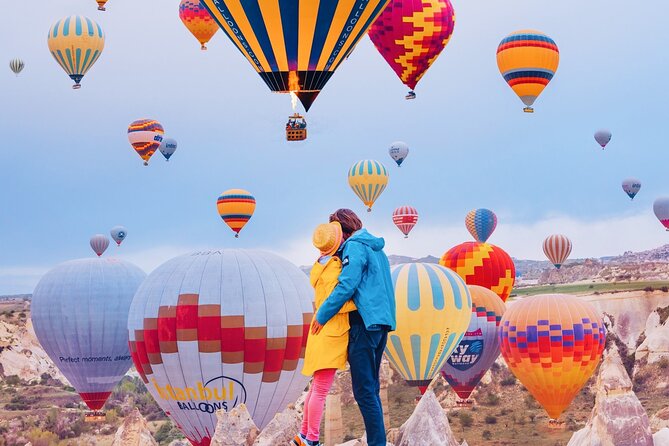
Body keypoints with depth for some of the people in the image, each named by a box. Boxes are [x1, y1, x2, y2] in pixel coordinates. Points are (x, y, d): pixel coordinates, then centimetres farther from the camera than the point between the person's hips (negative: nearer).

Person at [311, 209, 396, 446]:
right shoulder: (376, 248, 21)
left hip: (364, 322, -9)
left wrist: (322, 315, -10)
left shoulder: (355, 246, -7)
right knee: (371, 388, 13)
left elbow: (347, 285, -16)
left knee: (364, 390, -9)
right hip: (382, 322, 9)